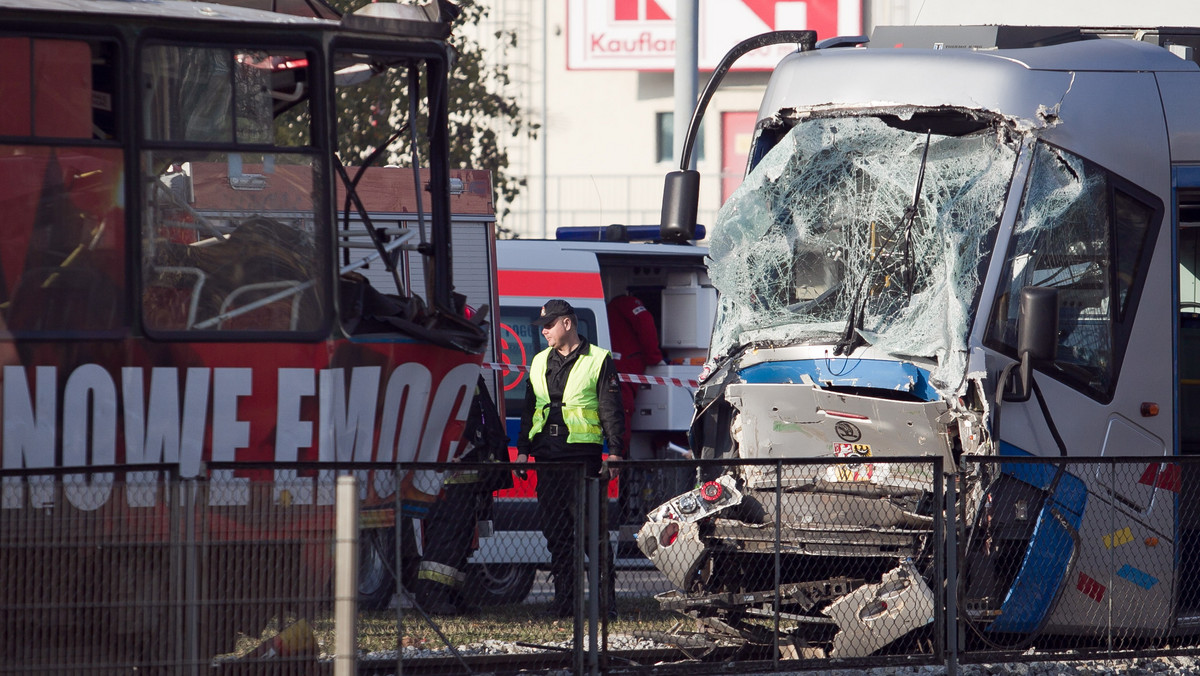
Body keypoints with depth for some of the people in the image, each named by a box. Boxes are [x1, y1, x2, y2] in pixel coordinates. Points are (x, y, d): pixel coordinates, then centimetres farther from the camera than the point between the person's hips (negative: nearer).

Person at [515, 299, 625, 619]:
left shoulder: (598, 361, 2)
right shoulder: (540, 362, 19)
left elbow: (612, 411, -1)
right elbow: (529, 409, 23)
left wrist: (615, 454, -8)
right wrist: (523, 450, 15)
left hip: (583, 454, -6)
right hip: (548, 455, 6)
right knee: (555, 531, 5)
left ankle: (606, 601, -6)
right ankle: (564, 601, 10)